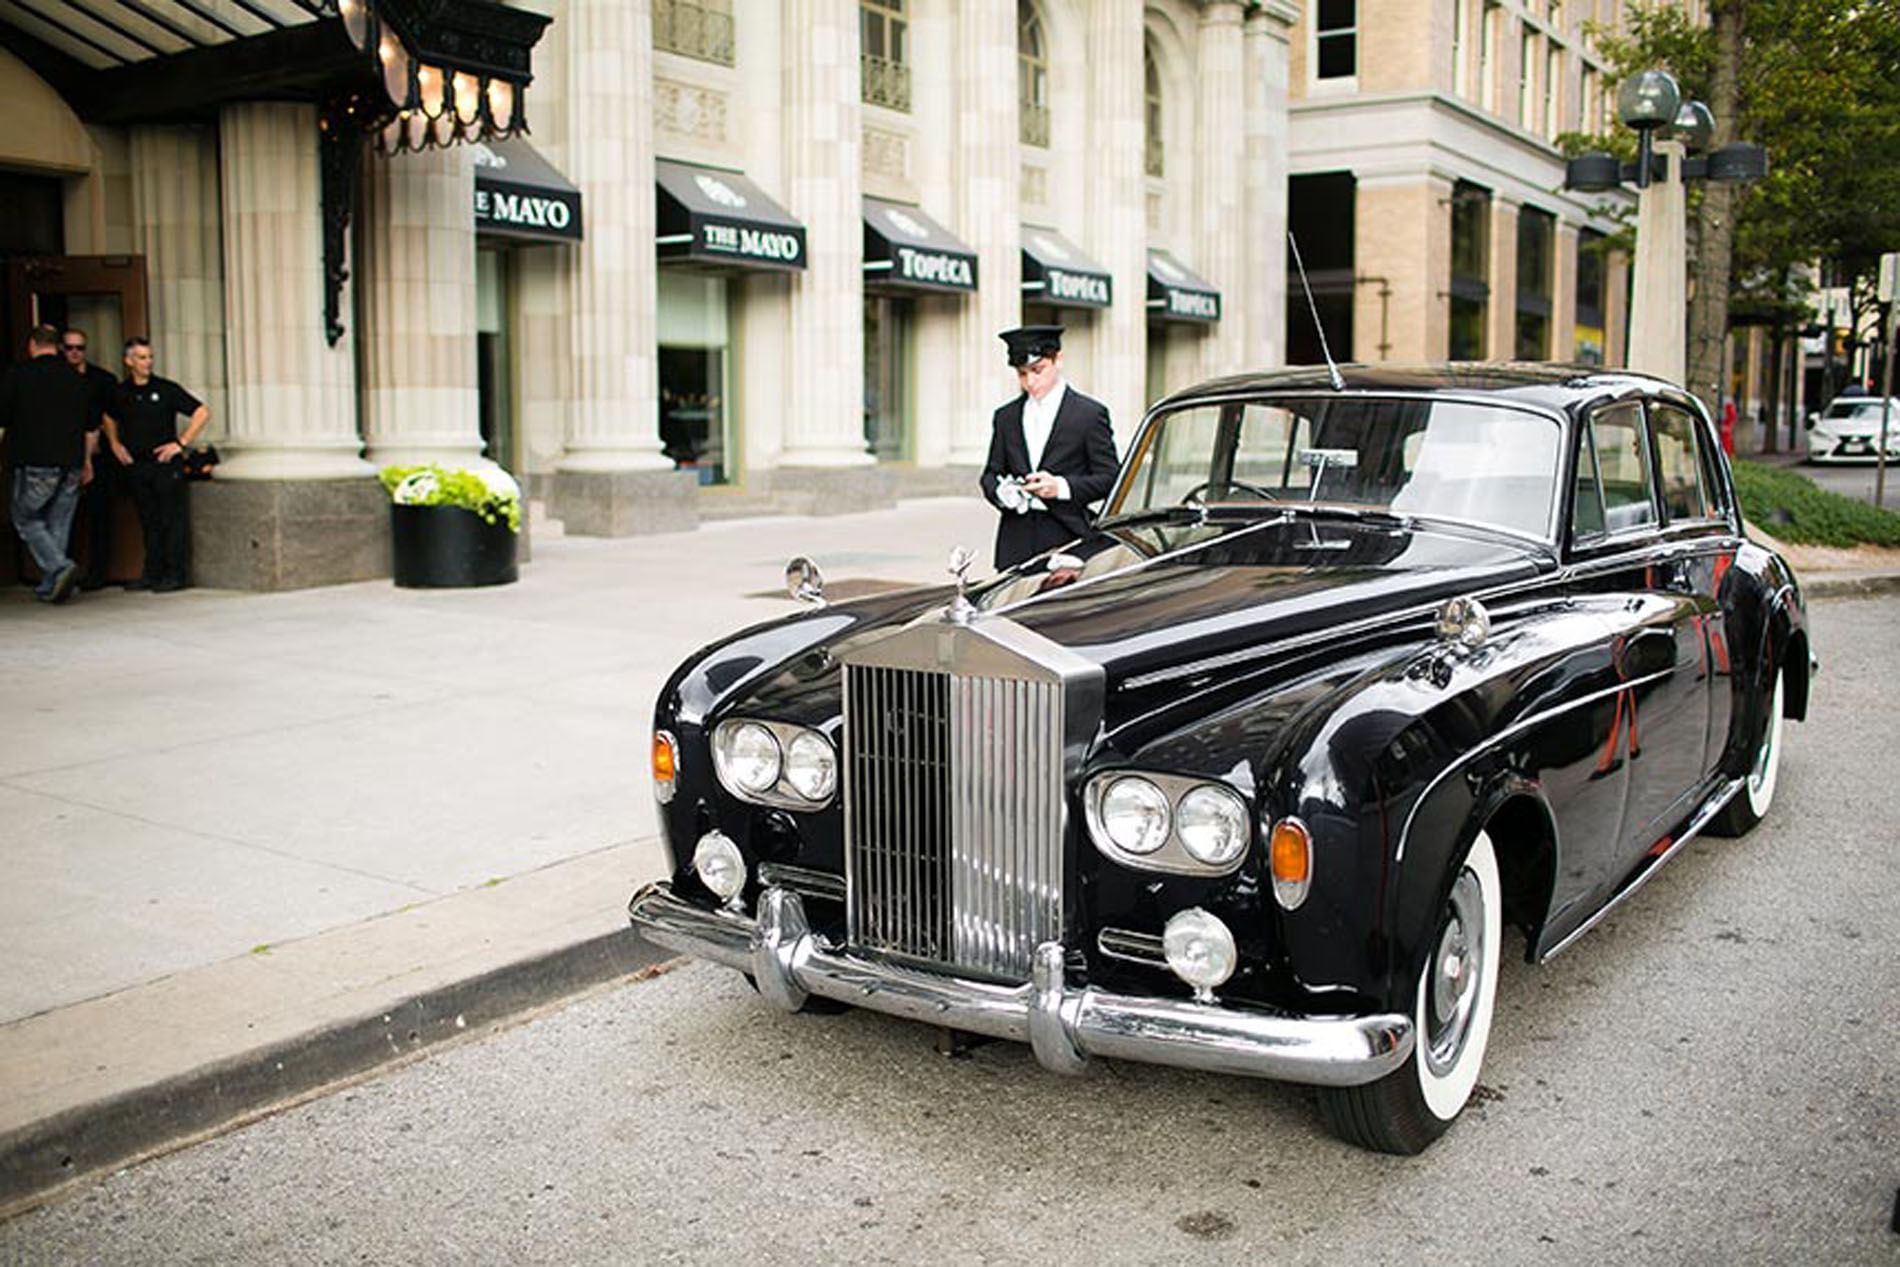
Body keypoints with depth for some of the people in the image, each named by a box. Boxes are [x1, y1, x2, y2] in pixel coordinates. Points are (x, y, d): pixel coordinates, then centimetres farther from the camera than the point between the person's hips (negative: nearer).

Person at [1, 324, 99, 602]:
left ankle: (60, 566, -12)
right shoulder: (77, 380, 8)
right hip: (70, 466, 4)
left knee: (26, 519, 8)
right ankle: (50, 587, 10)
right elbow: (92, 428, 13)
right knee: (59, 525, 10)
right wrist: (86, 460, 23)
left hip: (35, 466, -4)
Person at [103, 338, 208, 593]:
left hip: (165, 465, -4)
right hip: (136, 466, 4)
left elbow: (202, 412, -6)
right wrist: (115, 444, 16)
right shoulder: (120, 393, 9)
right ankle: (152, 574, 15)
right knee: (148, 521, 9)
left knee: (173, 520, -3)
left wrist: (181, 443, -8)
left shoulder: (166, 389, -4)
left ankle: (175, 574, 0)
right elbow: (109, 418, 29)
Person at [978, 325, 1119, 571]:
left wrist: (1061, 487, -14)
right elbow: (991, 474, 19)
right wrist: (1000, 491, -5)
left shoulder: (1090, 414, 3)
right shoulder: (1006, 417, 17)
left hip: (1066, 539, -3)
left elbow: (1110, 477, 0)